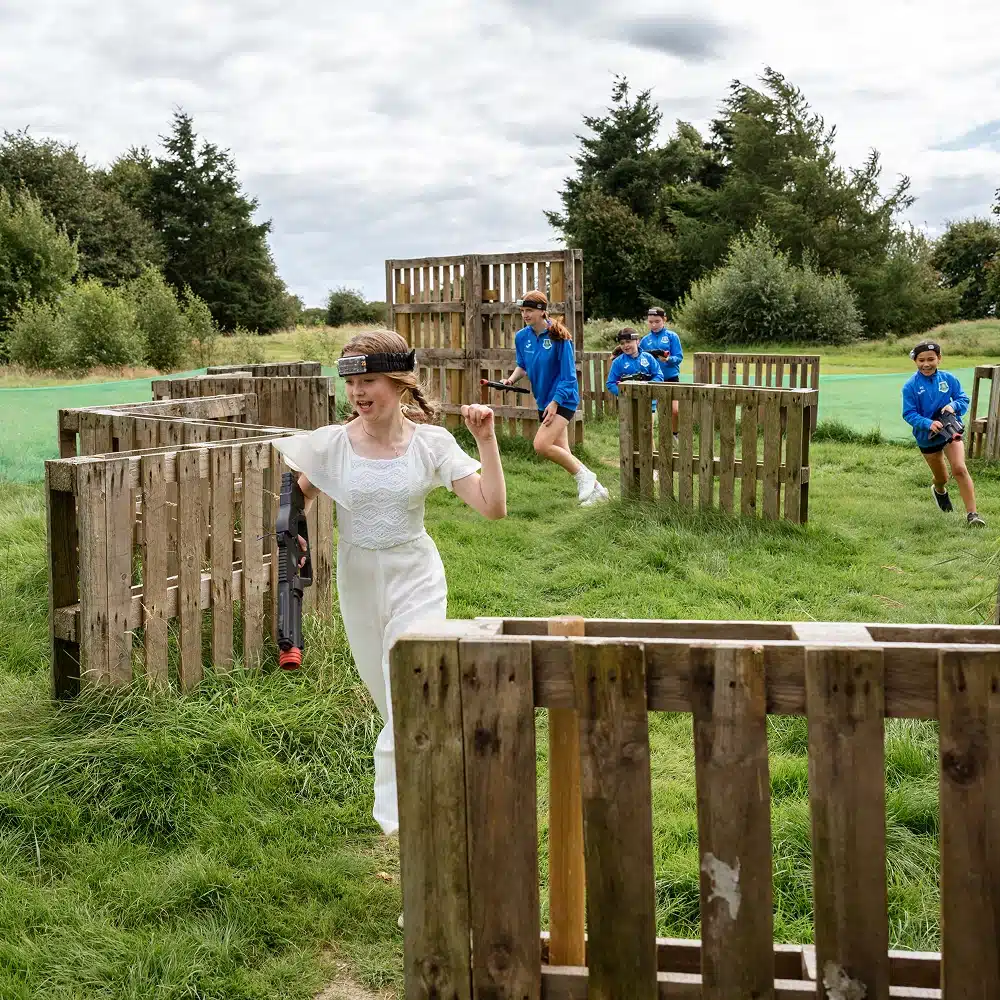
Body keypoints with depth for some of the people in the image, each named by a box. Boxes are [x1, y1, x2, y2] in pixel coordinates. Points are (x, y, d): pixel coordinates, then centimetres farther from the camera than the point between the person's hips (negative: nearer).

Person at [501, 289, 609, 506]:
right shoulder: (521, 337, 2)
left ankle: (583, 475, -5)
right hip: (544, 401, 7)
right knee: (562, 453, 8)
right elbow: (521, 365, 16)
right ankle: (594, 488, 22)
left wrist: (554, 403, -20)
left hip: (563, 399, -7)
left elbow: (568, 376, -15)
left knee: (541, 445, -22)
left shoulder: (558, 337, -16)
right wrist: (512, 379, -5)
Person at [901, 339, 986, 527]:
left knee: (959, 469, -20)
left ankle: (972, 514, -15)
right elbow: (909, 413, -16)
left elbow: (964, 400, -1)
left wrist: (954, 406, -24)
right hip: (927, 437, 0)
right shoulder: (911, 386, -14)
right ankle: (939, 491, 55)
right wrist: (928, 424, -32)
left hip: (950, 430, 0)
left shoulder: (948, 378, -7)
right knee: (941, 478, 16)